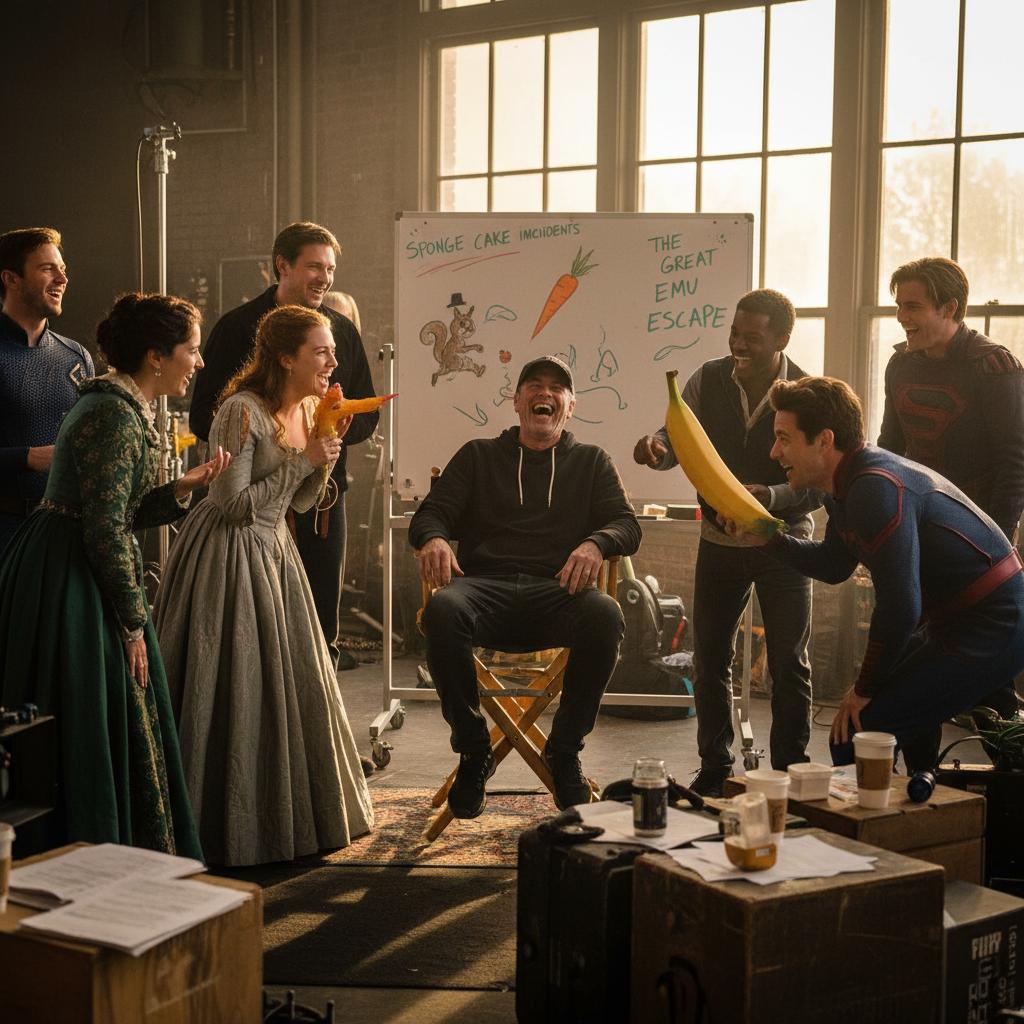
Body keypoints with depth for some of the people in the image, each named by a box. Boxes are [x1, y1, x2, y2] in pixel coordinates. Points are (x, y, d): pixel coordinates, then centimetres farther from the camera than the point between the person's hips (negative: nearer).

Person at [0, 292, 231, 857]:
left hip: (64, 572, 10)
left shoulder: (124, 408, 13)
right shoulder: (116, 417, -19)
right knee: (98, 728, -1)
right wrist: (133, 621, -16)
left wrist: (183, 488, 3)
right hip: (71, 583, -10)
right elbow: (106, 529, -22)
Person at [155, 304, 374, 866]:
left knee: (290, 682, 12)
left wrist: (325, 455, -4)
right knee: (234, 691, -2)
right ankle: (230, 825, 11)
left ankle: (287, 813, 26)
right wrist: (301, 461, -18)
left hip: (273, 550, 9)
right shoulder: (244, 411, -20)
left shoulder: (307, 409, 6)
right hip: (229, 559, -8)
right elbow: (235, 504, -21)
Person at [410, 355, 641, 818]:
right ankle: (473, 748, -16)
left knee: (605, 615, -36)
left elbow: (626, 525, 11)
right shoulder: (478, 455, 23)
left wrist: (595, 544, -14)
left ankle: (564, 750, -14)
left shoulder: (591, 461, 23)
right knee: (442, 611, -36)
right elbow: (430, 513, 15)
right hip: (485, 586, 0)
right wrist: (433, 538, -12)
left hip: (557, 591, 0)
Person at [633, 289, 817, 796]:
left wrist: (771, 498, -36)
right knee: (710, 659, 9)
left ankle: (789, 770, 16)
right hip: (719, 541, 3)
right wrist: (656, 445, -28)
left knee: (789, 663, 3)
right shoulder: (709, 380, -6)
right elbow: (679, 440, -3)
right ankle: (714, 769, 22)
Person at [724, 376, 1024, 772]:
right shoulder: (846, 485, 7)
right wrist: (766, 539, 11)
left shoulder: (878, 489, -25)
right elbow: (834, 565, 24)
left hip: (991, 631, -11)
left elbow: (899, 608, -26)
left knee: (854, 735, -16)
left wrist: (865, 688, -13)